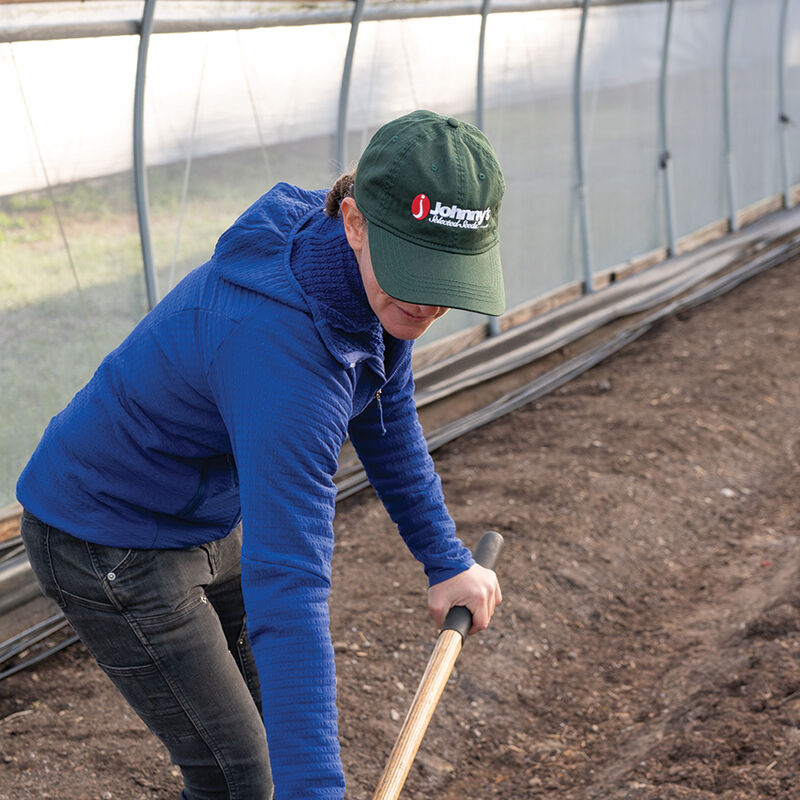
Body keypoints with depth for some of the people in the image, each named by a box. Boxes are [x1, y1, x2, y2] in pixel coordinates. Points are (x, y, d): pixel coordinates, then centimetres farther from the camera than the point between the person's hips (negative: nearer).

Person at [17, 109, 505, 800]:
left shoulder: (376, 281, -14)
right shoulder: (283, 342, -40)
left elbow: (386, 421, 5)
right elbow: (286, 587, -44)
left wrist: (447, 560, 8)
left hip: (208, 519, 9)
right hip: (111, 548, -9)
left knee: (277, 723, 23)